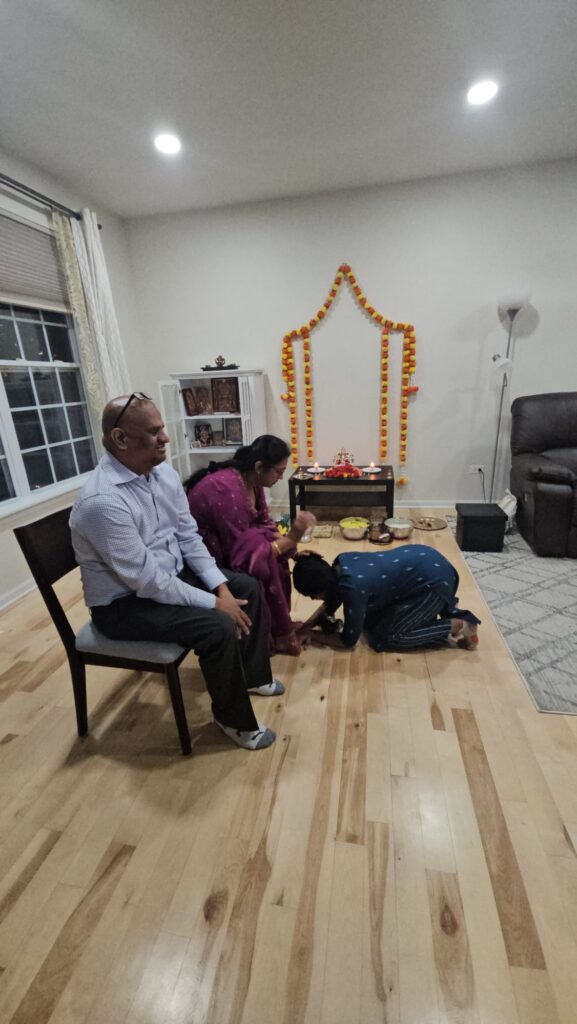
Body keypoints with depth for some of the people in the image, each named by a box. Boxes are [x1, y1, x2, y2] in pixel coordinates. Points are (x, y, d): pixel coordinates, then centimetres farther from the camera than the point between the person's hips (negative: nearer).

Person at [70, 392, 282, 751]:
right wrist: (214, 602, -22)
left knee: (248, 587, 5)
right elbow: (146, 580, -28)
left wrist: (221, 586, -8)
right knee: (219, 627, -24)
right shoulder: (102, 501, -31)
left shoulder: (163, 472, -5)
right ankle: (234, 719, 5)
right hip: (125, 602, -8)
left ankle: (253, 675, 27)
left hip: (172, 572, 9)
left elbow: (189, 536, 1)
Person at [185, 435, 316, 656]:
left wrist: (292, 549, -9)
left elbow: (264, 523, 4)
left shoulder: (251, 480, -4)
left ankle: (278, 626, 9)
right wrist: (291, 539, -26)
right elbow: (243, 553, -31)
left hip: (225, 544, 9)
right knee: (267, 566, -20)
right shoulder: (227, 490, -32)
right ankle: (278, 635, 0)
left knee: (278, 555, -5)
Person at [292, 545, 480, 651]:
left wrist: (312, 635, -4)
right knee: (372, 620, 17)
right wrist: (310, 622, 1)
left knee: (384, 638, -6)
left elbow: (348, 640, -15)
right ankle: (439, 606, 19)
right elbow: (332, 600, 13)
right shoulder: (340, 565, -6)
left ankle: (454, 628, 1)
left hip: (435, 580, -9)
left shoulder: (353, 588, -29)